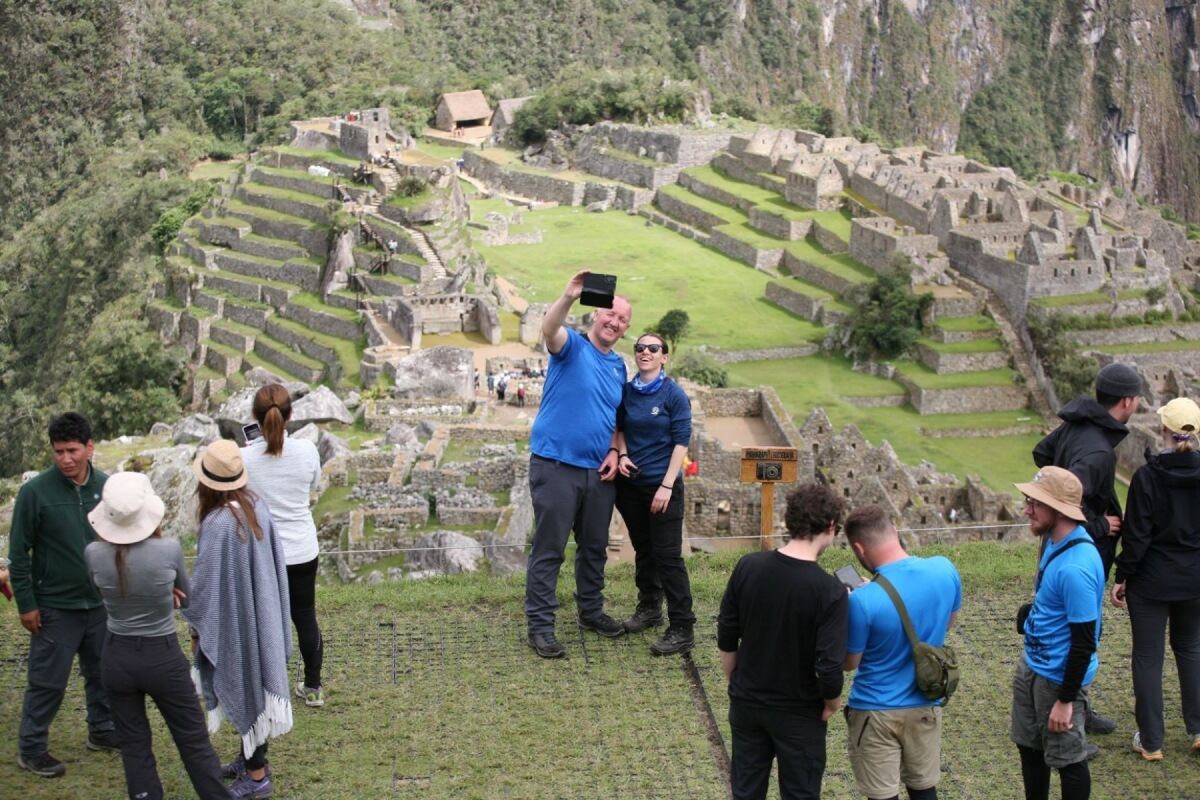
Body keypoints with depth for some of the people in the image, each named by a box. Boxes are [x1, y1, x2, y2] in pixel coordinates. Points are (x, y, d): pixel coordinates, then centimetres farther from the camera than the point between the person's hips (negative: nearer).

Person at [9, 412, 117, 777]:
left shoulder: (107, 487, -2)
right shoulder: (35, 492, -13)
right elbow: (18, 552, -8)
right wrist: (26, 603, -9)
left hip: (100, 603, 4)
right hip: (55, 607, -4)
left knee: (103, 672, 16)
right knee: (48, 681, 3)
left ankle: (102, 731, 35)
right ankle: (31, 748, 18)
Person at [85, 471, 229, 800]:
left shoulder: (93, 554, -13)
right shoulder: (169, 549, -19)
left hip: (117, 658, 2)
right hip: (163, 657, -2)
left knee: (134, 746, 15)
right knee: (194, 741, 13)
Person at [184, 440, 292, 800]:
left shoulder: (217, 524, -27)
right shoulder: (257, 507, -5)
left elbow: (205, 582, -19)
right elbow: (275, 559, 4)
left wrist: (196, 625, -5)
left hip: (232, 623, -7)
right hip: (261, 616, 7)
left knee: (242, 690, 5)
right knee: (254, 684, 21)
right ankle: (252, 756, 36)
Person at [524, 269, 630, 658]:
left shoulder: (619, 366, 14)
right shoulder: (572, 346, -6)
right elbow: (549, 329, -30)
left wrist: (613, 452, 4)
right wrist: (569, 296, -49)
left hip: (598, 471, 7)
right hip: (556, 465, -7)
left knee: (595, 547, 17)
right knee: (548, 549, -3)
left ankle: (591, 611, 33)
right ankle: (540, 626, 2)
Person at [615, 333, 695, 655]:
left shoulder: (674, 395, -9)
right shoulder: (626, 391, 4)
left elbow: (681, 442, -10)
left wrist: (667, 486, -15)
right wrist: (622, 454, -2)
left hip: (662, 486, -5)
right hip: (631, 483, 5)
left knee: (668, 555, -6)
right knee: (642, 549, 17)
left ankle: (682, 629, -3)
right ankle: (649, 607, 34)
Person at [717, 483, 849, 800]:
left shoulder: (748, 567, -12)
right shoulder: (830, 592, -24)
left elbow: (726, 638, -3)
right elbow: (829, 667, -24)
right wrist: (832, 703, -3)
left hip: (746, 703, 4)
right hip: (799, 713, -4)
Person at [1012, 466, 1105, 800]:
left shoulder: (1076, 568, -31)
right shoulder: (1055, 541, -2)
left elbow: (1084, 642, -26)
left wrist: (1066, 700, -20)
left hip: (1059, 676, -9)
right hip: (1032, 664, 9)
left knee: (1067, 758, 8)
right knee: (1029, 747, 22)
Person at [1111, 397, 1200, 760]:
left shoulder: (1147, 477, -17)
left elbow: (1136, 536, -14)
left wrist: (1122, 577, -3)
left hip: (1152, 581, -4)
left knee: (1148, 656, 7)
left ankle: (1151, 741, 12)